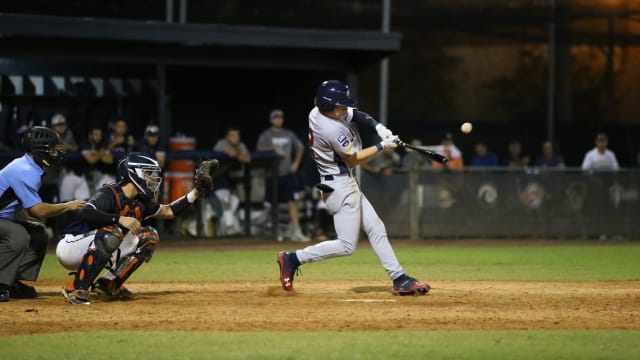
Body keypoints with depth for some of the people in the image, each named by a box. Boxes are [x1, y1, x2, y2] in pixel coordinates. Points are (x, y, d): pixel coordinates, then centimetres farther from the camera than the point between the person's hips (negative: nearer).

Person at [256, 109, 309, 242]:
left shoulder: (289, 134, 13)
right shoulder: (266, 135, 3)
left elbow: (300, 148, 24)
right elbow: (259, 149, -11)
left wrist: (296, 163, 14)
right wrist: (273, 149, -22)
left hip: (288, 172, 2)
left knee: (292, 200, -10)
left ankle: (296, 230, -16)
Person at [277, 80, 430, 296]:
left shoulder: (317, 112, 1)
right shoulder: (333, 130, -26)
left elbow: (354, 114, 13)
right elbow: (354, 159, -13)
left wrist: (377, 126, -2)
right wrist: (382, 146, -4)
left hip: (346, 184, 11)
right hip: (340, 187, -11)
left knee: (376, 229, 10)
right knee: (346, 245, -7)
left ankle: (399, 280, 11)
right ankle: (293, 259, -2)